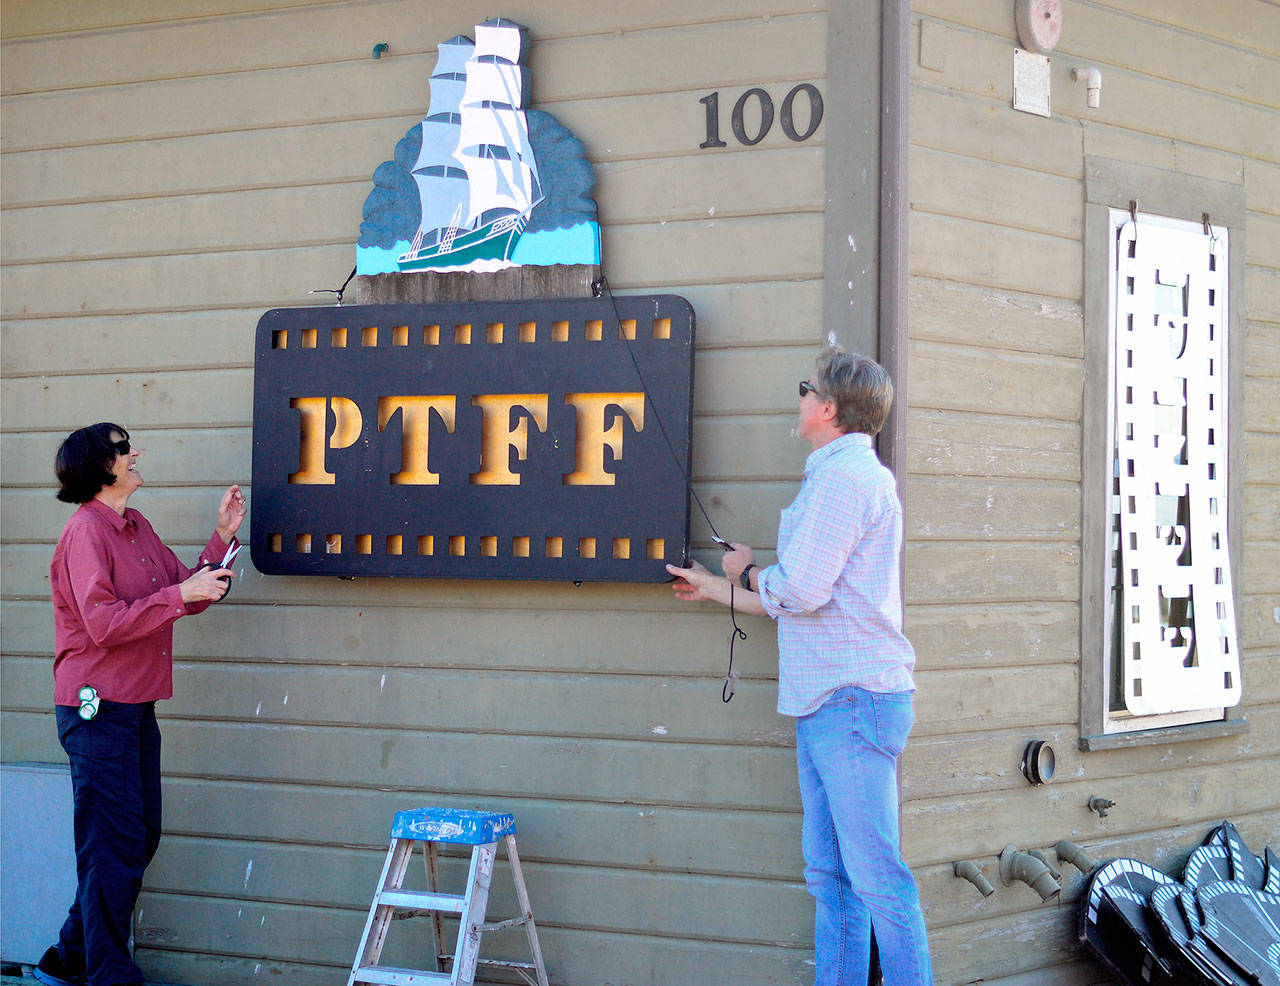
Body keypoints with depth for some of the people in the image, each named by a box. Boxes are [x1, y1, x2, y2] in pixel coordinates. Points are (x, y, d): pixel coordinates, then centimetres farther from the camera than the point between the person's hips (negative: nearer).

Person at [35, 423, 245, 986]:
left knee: (139, 839, 13)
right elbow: (104, 624, -22)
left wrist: (223, 537, 8)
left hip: (136, 707, 9)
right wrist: (179, 594, -23)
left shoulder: (137, 528, 15)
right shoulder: (86, 532, -13)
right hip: (97, 707, -9)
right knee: (114, 846, -5)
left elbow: (188, 594, 16)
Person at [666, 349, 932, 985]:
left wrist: (748, 572, 3)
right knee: (831, 876, 10)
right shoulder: (843, 475, 23)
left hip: (854, 699, -10)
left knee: (875, 874, -10)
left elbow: (800, 591, -18)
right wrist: (713, 588, 36)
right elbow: (799, 601, 27)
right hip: (826, 701, 10)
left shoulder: (845, 476, -11)